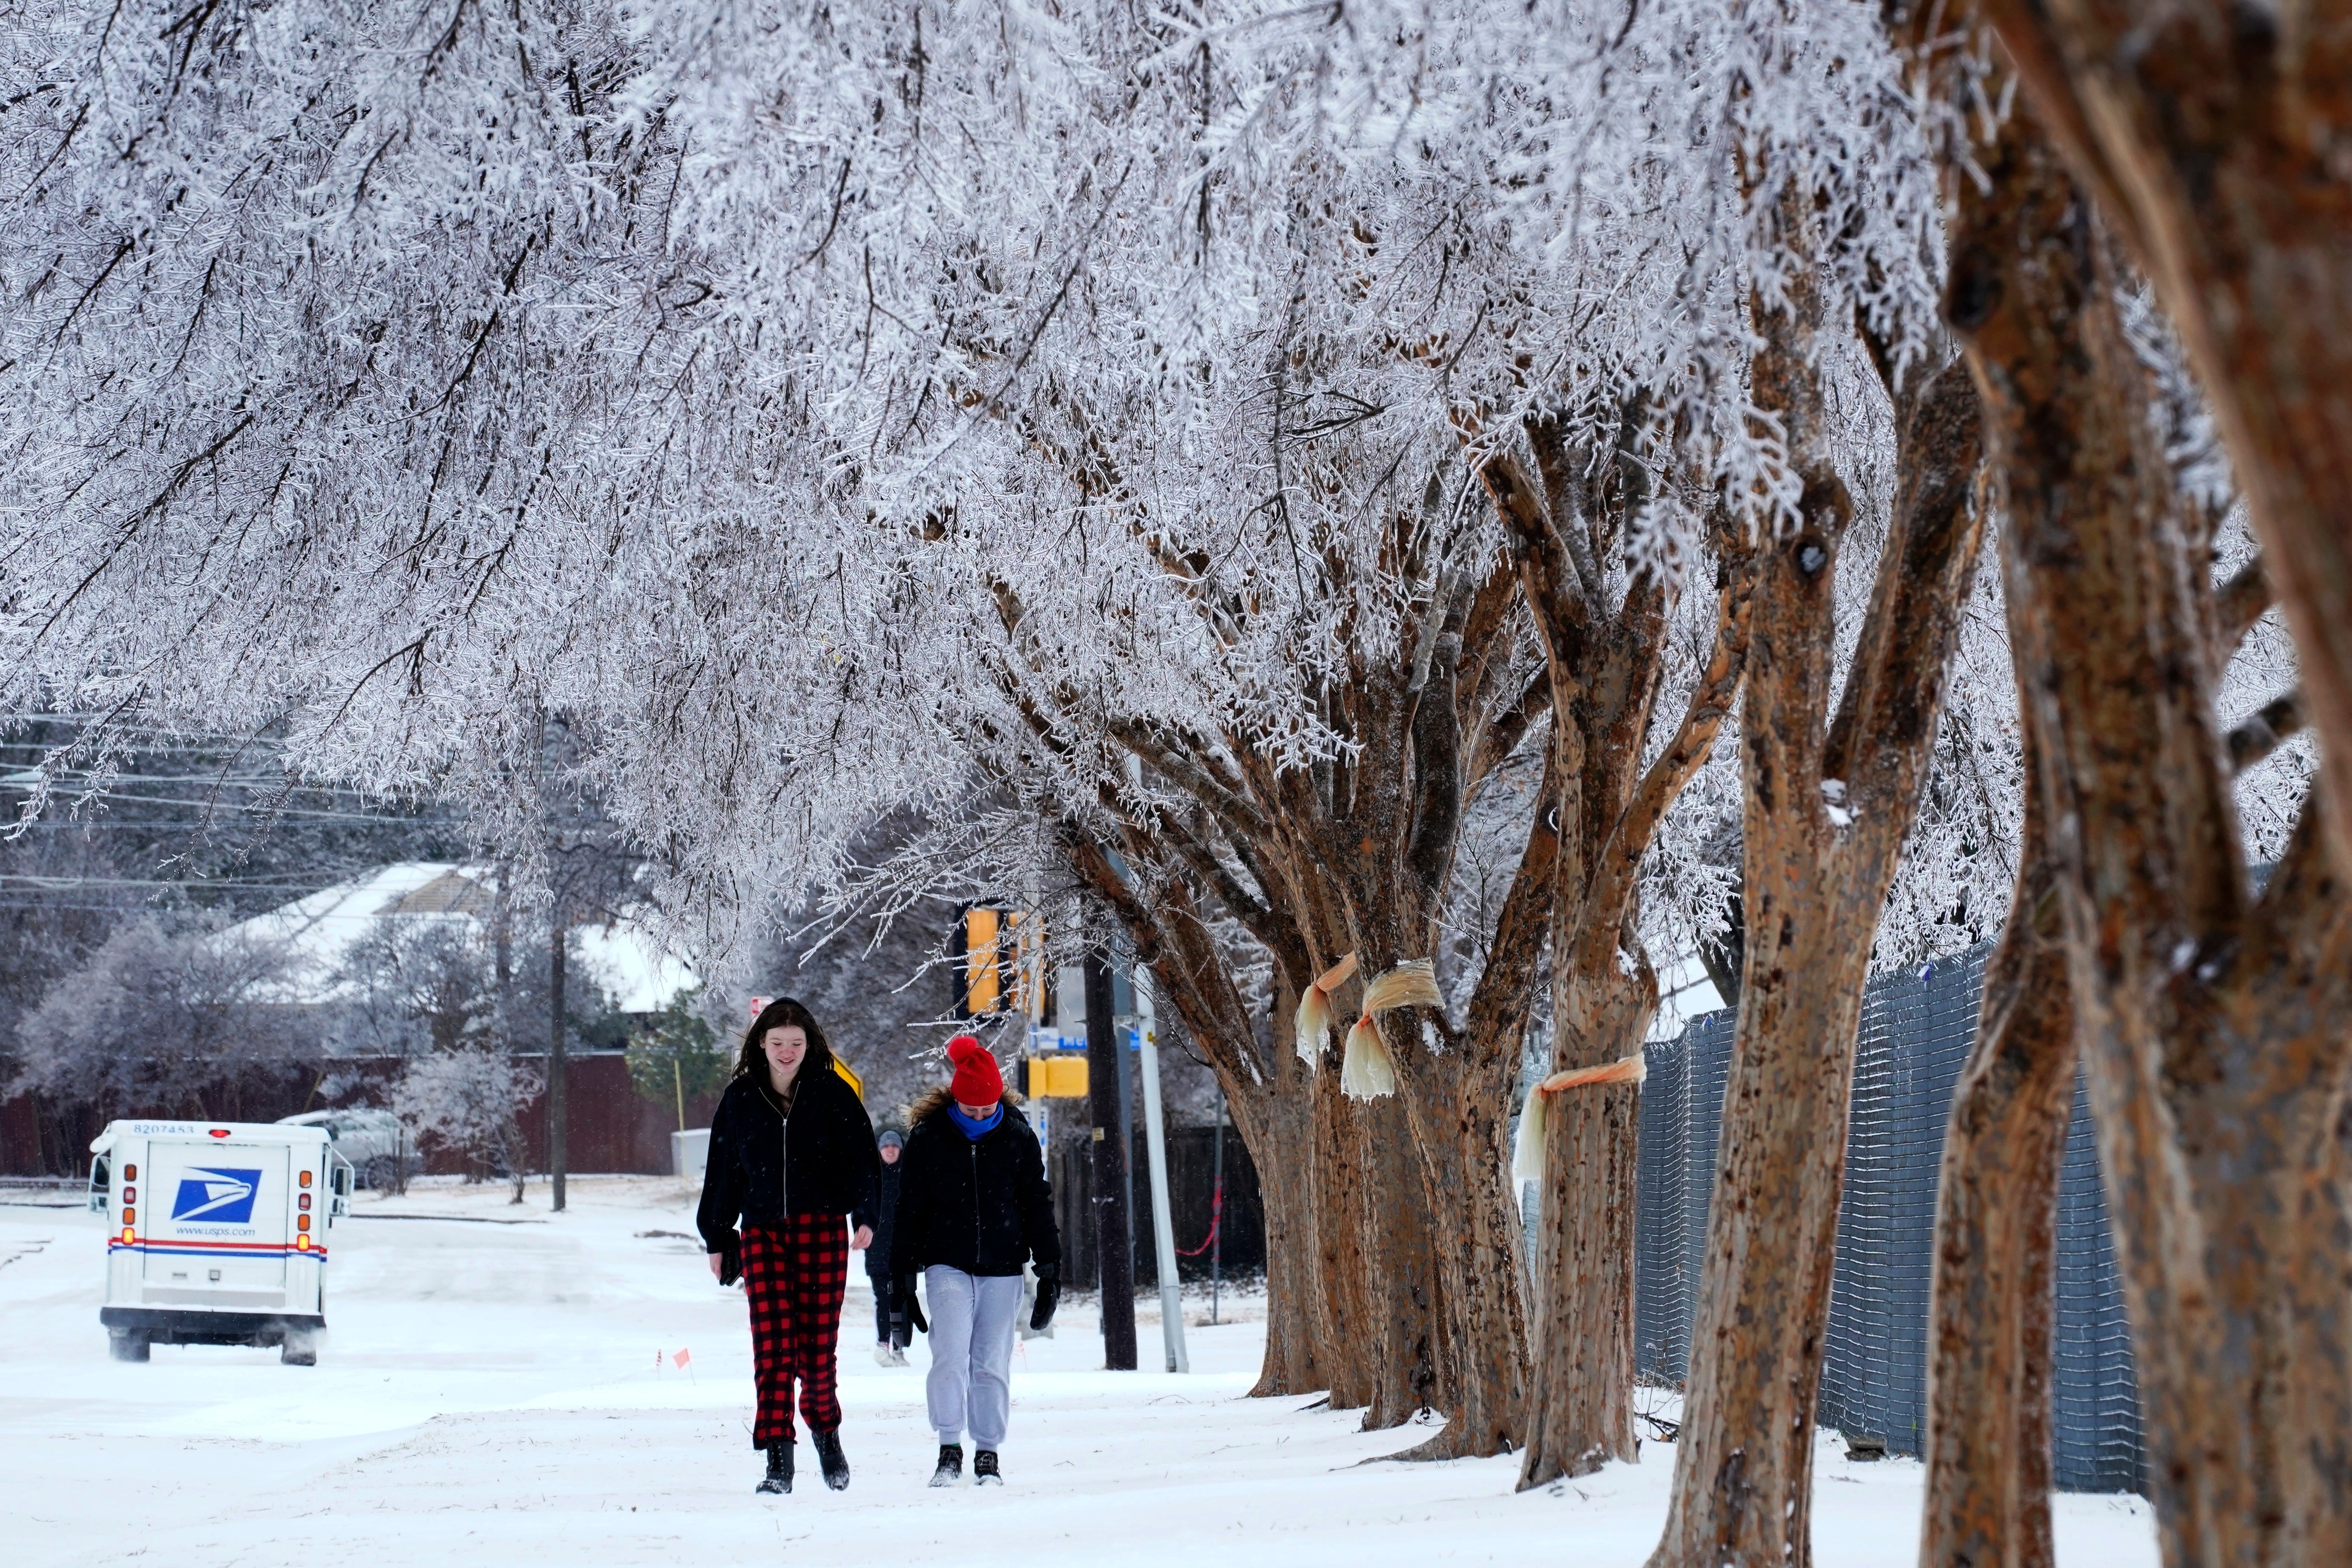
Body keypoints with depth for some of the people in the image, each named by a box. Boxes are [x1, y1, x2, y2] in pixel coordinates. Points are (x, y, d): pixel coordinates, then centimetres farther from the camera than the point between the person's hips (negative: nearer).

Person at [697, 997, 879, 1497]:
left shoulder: (833, 1095, 3)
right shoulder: (740, 1099, 8)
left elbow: (860, 1156, 1)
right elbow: (723, 1171, 14)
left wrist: (864, 1215, -13)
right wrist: (717, 1239, 15)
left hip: (822, 1229, -1)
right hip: (762, 1231, 1)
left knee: (817, 1343, -1)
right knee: (772, 1344, -6)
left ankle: (826, 1432, 24)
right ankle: (778, 1459, -6)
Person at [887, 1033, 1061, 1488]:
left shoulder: (1017, 1136, 2)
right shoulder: (927, 1137, -1)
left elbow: (1037, 1205, 10)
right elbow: (908, 1212, 4)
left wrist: (1050, 1271, 6)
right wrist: (901, 1283, 3)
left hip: (1002, 1268, 1)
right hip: (947, 1265, -1)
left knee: (992, 1363, 2)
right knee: (951, 1355, -15)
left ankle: (988, 1454, 12)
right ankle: (949, 1450, -7)